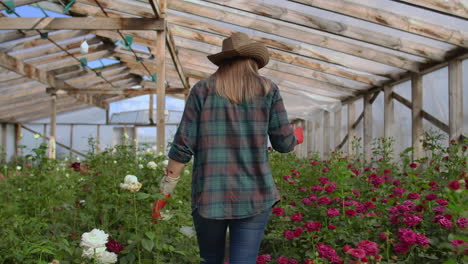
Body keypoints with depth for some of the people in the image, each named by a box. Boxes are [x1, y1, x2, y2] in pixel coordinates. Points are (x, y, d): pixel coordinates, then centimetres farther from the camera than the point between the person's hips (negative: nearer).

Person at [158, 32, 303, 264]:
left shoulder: (203, 90, 3)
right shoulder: (268, 90, 3)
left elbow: (183, 146, -3)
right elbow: (284, 143, 5)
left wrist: (166, 189, 7)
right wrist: (295, 137, 28)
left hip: (210, 194, 1)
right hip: (254, 194, 0)